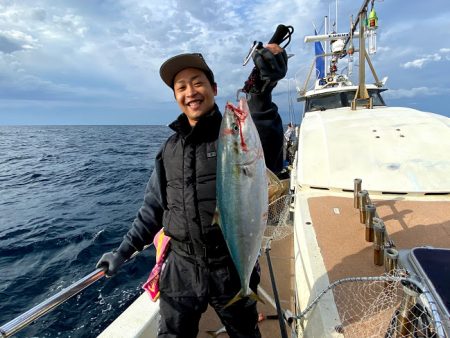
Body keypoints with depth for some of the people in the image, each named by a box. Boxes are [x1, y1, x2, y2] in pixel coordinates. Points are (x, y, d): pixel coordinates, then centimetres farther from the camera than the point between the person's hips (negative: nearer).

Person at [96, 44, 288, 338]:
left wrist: (262, 95, -42)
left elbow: (270, 164, -32)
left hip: (232, 266, -3)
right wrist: (124, 250, 12)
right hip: (181, 267, 3)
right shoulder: (170, 148, 4)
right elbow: (154, 207, 12)